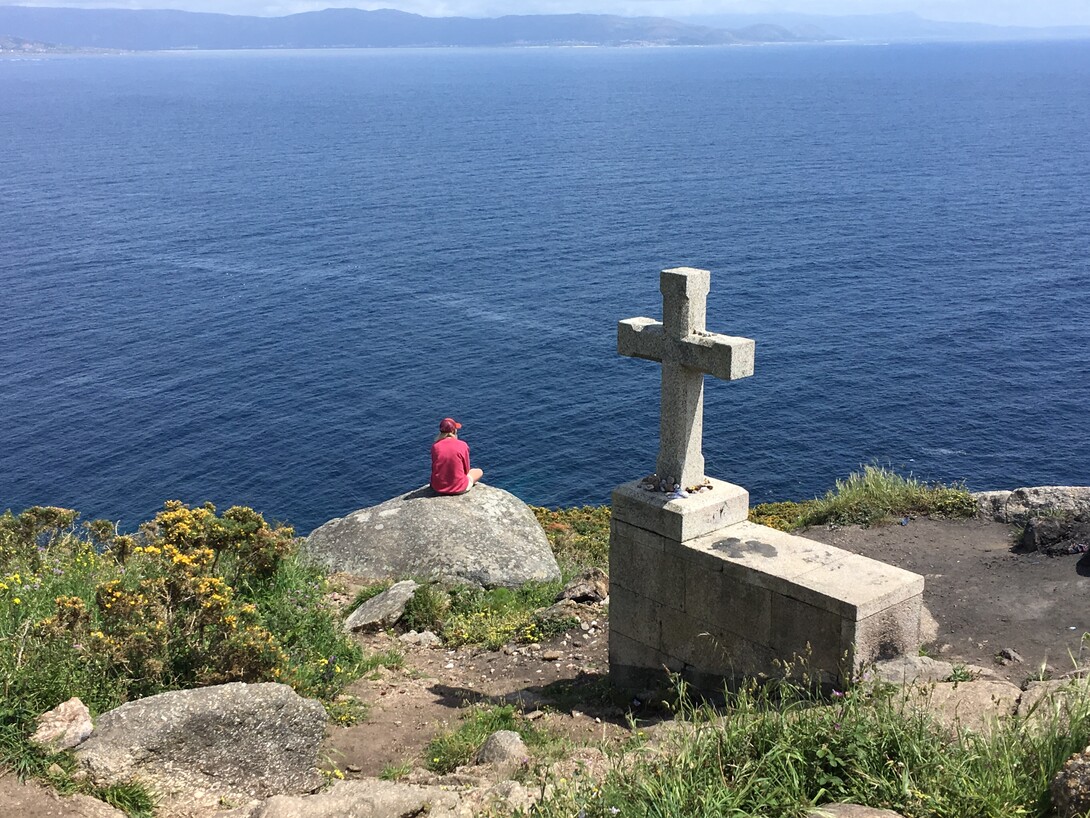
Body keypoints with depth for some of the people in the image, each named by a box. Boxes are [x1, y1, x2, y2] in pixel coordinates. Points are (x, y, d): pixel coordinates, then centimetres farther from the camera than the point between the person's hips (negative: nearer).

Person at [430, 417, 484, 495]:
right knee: (479, 472, 26)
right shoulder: (462, 445, -14)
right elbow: (466, 470, -3)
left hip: (437, 487, 4)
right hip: (458, 488, -4)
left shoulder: (435, 446, -8)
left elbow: (434, 468, 4)